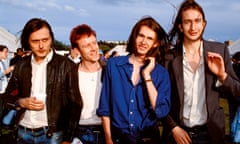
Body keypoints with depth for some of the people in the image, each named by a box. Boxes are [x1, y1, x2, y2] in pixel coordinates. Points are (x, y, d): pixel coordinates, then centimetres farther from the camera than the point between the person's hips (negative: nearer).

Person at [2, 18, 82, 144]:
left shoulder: (66, 66, -7)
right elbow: (8, 97, 14)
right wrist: (21, 102, -7)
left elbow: (75, 104, -6)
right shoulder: (21, 66, 5)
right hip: (23, 133, 4)